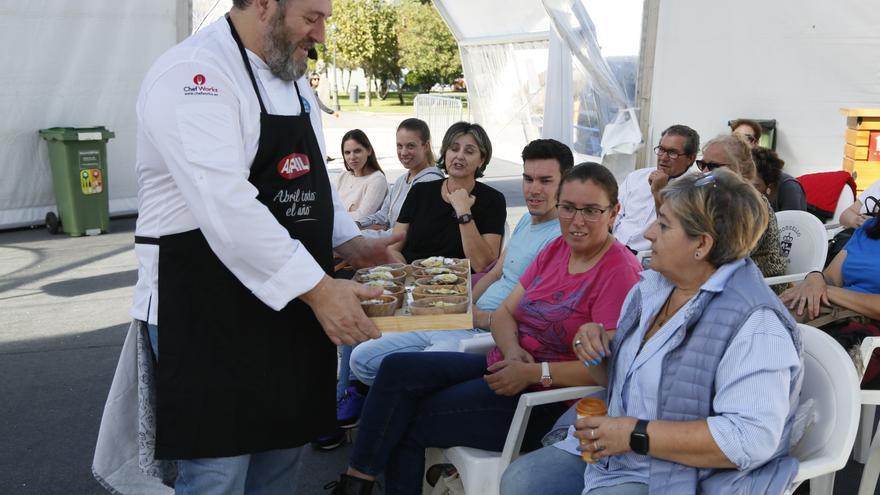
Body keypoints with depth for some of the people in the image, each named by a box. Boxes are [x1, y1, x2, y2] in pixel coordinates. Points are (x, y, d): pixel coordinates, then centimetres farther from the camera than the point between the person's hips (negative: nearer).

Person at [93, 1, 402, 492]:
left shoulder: (292, 78, 12)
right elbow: (227, 208, -29)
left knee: (282, 451, 18)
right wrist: (318, 288, -29)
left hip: (287, 305, 9)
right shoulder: (193, 76, -18)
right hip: (207, 314, -9)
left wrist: (351, 243, 7)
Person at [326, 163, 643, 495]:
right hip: (501, 368, 8)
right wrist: (512, 351, -12)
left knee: (408, 423, -8)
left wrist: (534, 372, -24)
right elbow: (504, 313, 10)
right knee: (397, 368, -7)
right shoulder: (556, 249, 9)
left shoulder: (619, 271, -15)